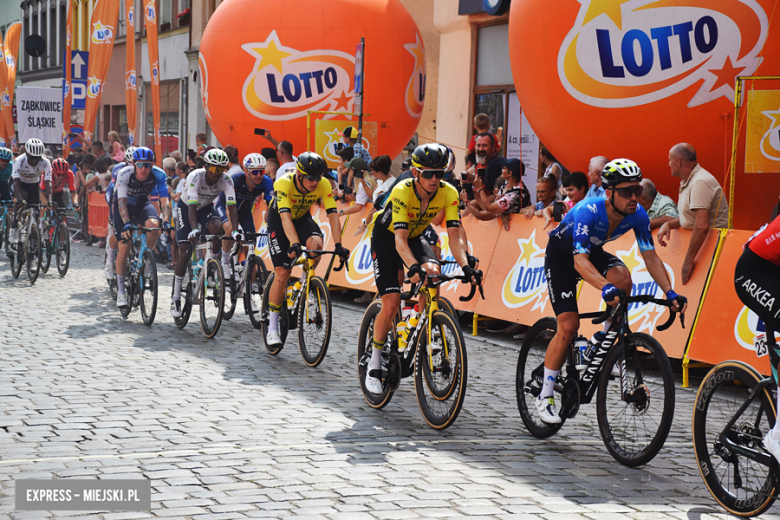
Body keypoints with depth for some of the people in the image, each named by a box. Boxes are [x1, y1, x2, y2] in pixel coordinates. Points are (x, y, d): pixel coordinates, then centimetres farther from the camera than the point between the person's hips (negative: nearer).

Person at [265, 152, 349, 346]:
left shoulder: (323, 185, -25)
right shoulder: (284, 183, -34)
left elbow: (332, 215, -28)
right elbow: (285, 217, -43)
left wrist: (338, 245, -39)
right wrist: (295, 244, -56)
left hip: (302, 217, 3)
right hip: (278, 220, -3)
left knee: (316, 244, -31)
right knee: (282, 273, -13)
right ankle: (272, 329, -3)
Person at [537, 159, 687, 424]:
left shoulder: (637, 214, -21)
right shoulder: (588, 211, -37)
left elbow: (650, 256, -15)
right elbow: (580, 261, -44)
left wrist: (670, 292, -28)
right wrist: (605, 287, -61)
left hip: (593, 251, 5)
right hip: (562, 255, -5)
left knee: (622, 277, -29)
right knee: (568, 326, -14)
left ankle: (603, 339, -4)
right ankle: (545, 397, -2)